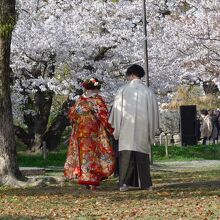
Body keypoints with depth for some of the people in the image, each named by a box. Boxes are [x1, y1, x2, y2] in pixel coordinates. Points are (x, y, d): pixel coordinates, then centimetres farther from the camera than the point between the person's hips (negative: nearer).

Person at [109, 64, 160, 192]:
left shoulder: (123, 90, -1)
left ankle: (124, 182, -14)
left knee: (126, 154, -3)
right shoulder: (148, 92, 3)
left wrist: (116, 128, 7)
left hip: (126, 127, -1)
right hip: (143, 127, 2)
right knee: (142, 155, 9)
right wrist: (152, 130, 14)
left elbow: (117, 109, 0)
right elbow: (154, 111, 6)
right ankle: (144, 183, 8)